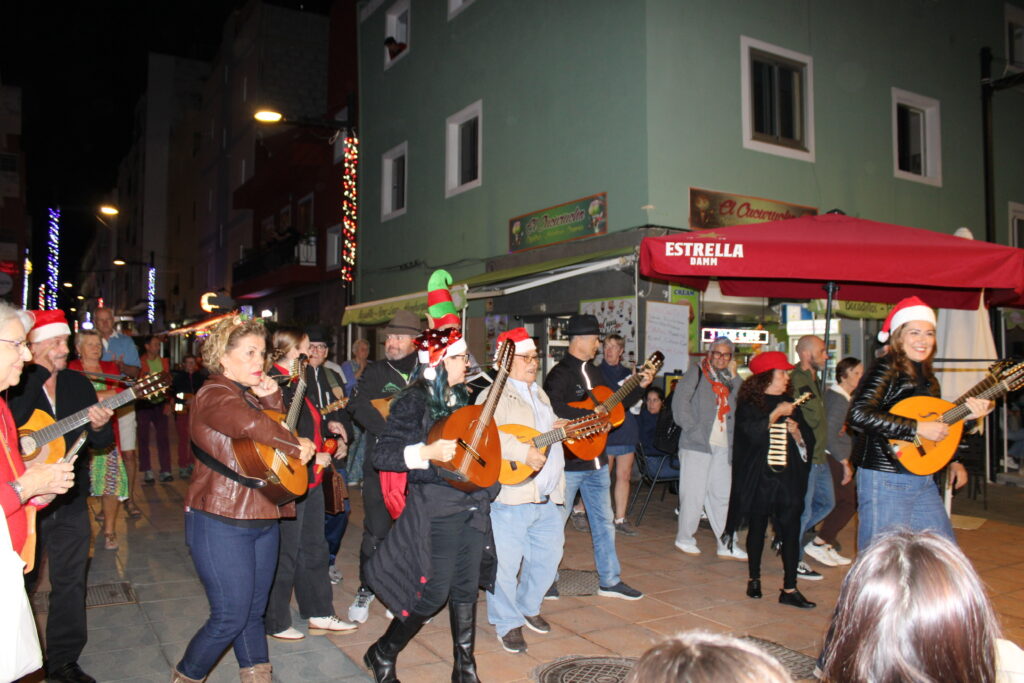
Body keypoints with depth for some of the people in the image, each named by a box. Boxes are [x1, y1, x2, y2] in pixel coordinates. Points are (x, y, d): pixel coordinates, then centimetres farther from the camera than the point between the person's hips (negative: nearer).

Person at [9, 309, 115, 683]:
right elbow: (12, 425, -30)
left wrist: (99, 426, -16)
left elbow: (102, 441, 8)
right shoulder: (15, 385, -9)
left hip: (70, 498, 4)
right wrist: (41, 372, -26)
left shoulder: (78, 384, 5)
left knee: (70, 579, 11)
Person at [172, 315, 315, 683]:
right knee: (231, 617, -1)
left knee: (253, 611, 16)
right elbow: (251, 425, -35)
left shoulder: (249, 393, 14)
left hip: (262, 518, 9)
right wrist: (297, 446, -22)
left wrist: (272, 399, -2)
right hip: (222, 522, -8)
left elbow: (275, 428, 13)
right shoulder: (215, 394, -15)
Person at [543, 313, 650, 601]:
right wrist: (591, 414, -28)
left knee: (604, 523, 13)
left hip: (596, 461, 8)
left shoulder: (593, 372, 14)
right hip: (569, 461, -8)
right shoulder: (560, 374, -15)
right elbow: (554, 408, -32)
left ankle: (610, 581, 24)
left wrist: (640, 387, 12)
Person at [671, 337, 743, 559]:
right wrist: (691, 428, -14)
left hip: (723, 447, 6)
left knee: (722, 496, 10)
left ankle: (726, 545, 18)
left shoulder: (729, 379, 16)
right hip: (698, 444, -6)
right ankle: (684, 538, 16)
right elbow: (680, 400, -10)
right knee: (694, 495, 1)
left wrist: (734, 377, -3)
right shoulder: (697, 374, -1)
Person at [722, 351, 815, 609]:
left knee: (791, 530, -4)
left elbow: (808, 438, 14)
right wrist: (776, 414, -15)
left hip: (788, 477, 4)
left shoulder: (789, 404, 14)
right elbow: (752, 434, -16)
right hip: (759, 477, -3)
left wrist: (796, 431, -6)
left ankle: (789, 589, 0)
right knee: (757, 528, 7)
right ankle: (754, 579, 23)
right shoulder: (749, 404, 0)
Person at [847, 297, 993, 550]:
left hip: (923, 479, 9)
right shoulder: (886, 368, -12)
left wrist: (965, 416, 10)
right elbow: (858, 415, -28)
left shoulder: (927, 376, 13)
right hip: (885, 479, -9)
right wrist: (917, 427, -24)